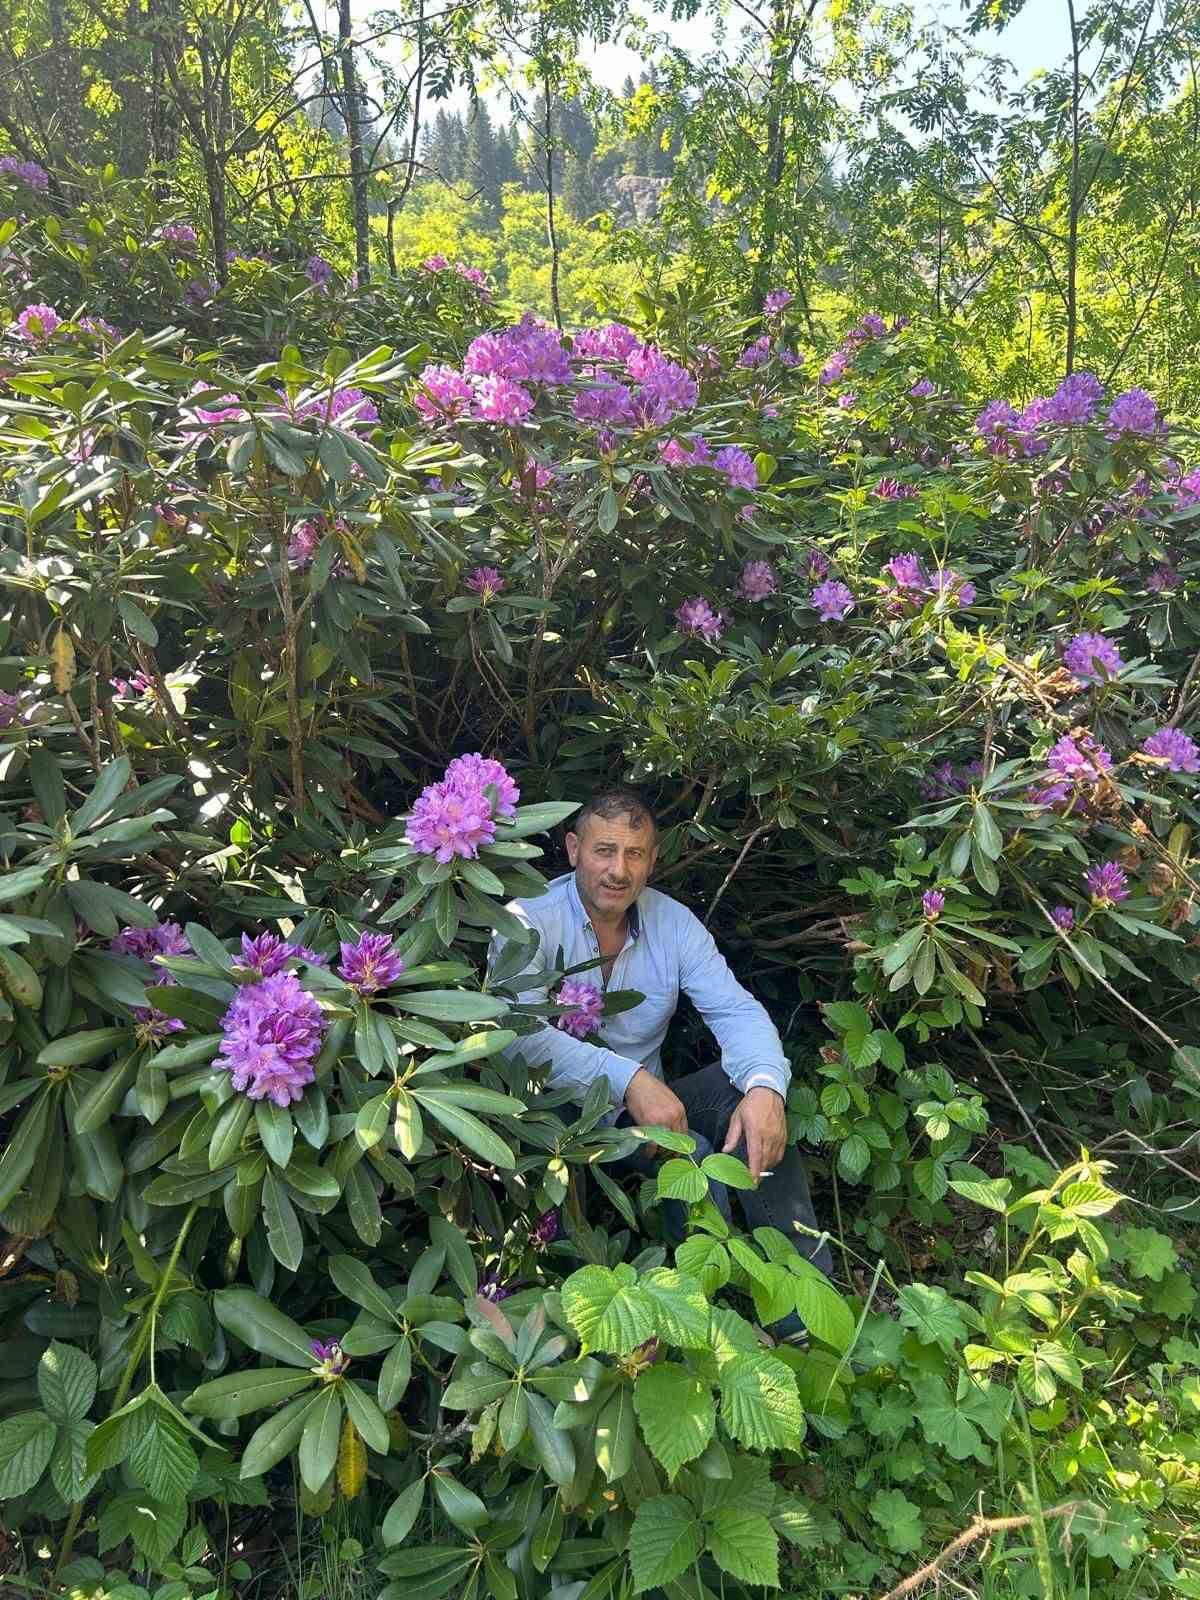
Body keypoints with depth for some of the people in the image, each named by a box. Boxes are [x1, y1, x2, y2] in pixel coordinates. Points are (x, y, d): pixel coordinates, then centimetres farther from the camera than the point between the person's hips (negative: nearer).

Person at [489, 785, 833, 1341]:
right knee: (690, 1154, -29)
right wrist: (628, 1080, -38)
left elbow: (737, 1009, -8)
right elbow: (524, 1032, -26)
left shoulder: (674, 922, 2)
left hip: (644, 1104, 5)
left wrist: (764, 1086, -31)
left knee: (748, 1091, -21)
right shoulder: (528, 921, -12)